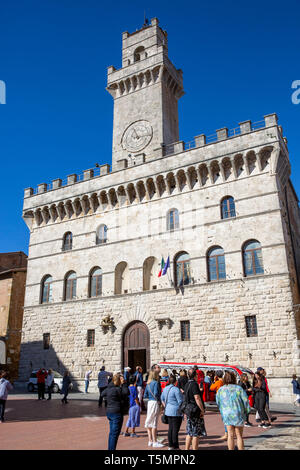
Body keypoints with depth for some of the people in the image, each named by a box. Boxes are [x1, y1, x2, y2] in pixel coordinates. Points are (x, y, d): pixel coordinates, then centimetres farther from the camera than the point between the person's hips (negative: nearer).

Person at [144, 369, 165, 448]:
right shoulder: (156, 383, -12)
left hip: (149, 403, 8)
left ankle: (150, 441, 21)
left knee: (149, 422, 12)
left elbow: (145, 396, 13)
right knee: (154, 423, -2)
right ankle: (155, 442, 4)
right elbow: (156, 394, -21)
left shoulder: (148, 384, 11)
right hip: (155, 403, -8)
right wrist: (158, 401, -6)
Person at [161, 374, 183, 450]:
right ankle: (175, 446, 4)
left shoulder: (165, 388, 7)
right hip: (176, 412, -7)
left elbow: (162, 399, 19)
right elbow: (180, 401, -14)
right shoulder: (176, 389, -16)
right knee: (175, 429, -1)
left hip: (168, 411, 7)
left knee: (170, 428, 14)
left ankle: (170, 446, 19)